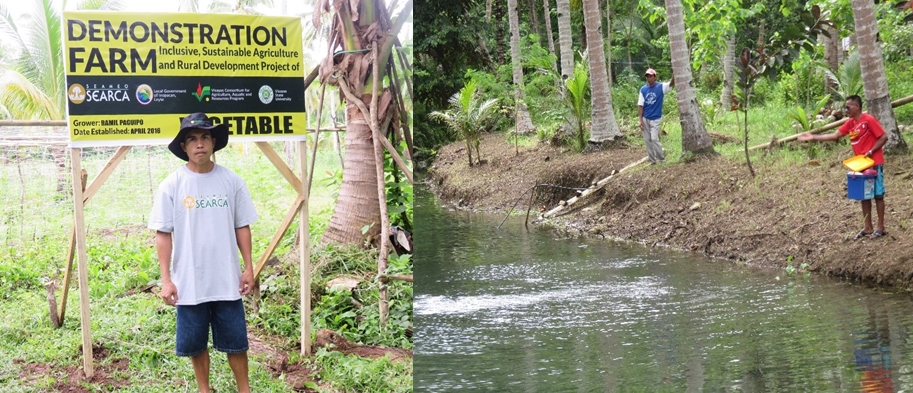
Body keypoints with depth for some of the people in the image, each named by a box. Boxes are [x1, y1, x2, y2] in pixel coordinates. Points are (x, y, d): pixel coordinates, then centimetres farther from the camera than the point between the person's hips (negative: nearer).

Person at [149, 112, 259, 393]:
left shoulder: (231, 181, 0)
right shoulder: (171, 185, -5)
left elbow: (242, 227, 7)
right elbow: (163, 234, -3)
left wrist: (249, 267, 3)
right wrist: (166, 279, -7)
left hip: (227, 280, 1)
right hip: (189, 282, -1)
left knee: (236, 340, 9)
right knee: (195, 343, 10)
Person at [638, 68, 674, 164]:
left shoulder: (661, 87, -6)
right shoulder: (643, 89, -2)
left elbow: (671, 84, -21)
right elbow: (640, 105, -2)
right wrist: (640, 120, -7)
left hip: (655, 119, -3)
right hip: (645, 118, 3)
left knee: (654, 139, -9)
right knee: (647, 140, 6)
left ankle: (661, 158, 7)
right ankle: (652, 160, 17)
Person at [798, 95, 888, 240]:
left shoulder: (869, 120, -16)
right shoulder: (850, 123, 6)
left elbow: (884, 137, -14)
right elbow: (835, 135, 3)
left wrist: (871, 151, -20)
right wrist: (813, 137, -2)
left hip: (874, 164, -8)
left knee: (878, 194, 0)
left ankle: (880, 227, 7)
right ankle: (868, 228, 16)